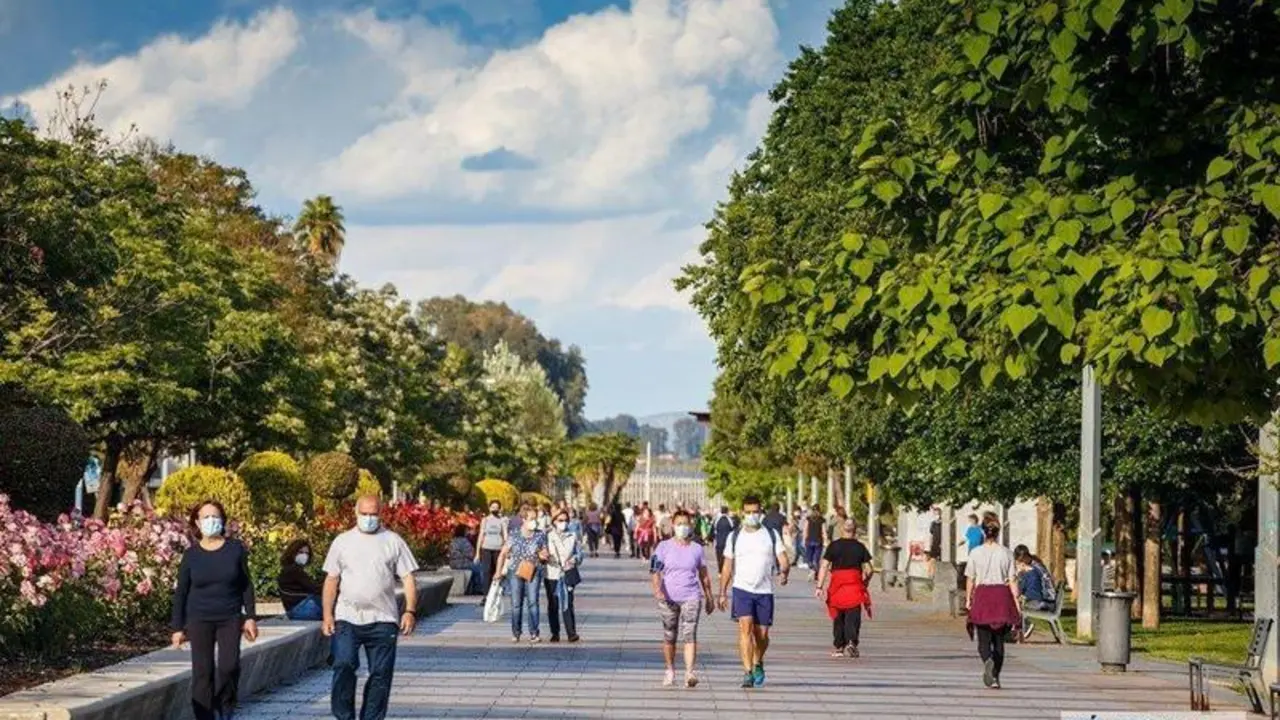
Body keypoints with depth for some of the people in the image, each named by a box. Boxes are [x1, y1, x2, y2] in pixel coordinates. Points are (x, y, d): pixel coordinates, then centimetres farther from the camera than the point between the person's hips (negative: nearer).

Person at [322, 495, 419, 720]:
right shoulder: (342, 542, 10)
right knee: (344, 666, -14)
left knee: (380, 674, 1)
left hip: (383, 620, 0)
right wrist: (327, 615, 1)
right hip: (347, 618, 0)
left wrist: (410, 611, -8)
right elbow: (332, 580, 10)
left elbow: (408, 578, 4)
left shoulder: (393, 541, 7)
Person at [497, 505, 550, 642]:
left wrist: (543, 556, -10)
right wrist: (499, 571, 3)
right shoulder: (514, 536, 1)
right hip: (515, 573, 0)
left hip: (533, 573, 0)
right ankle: (516, 633, 13)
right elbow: (503, 554, 8)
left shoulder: (541, 535, 4)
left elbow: (545, 554, 13)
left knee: (533, 601, -10)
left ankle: (534, 633, -6)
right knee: (516, 604, 3)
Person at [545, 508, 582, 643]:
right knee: (553, 605, 3)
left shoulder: (573, 536, 10)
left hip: (568, 574, 0)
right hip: (551, 575, 0)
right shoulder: (548, 536, 5)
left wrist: (575, 559, -9)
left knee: (568, 604, -7)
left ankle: (571, 633, -7)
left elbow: (579, 553, 12)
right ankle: (555, 633, 11)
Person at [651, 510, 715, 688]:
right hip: (668, 598, 0)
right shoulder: (664, 547, 2)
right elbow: (655, 570, -7)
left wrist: (709, 598, 20)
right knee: (669, 637, 10)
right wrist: (657, 589, -24)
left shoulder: (697, 549, 8)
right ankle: (670, 671, 26)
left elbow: (704, 575, 17)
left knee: (689, 634, -14)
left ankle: (689, 673, -22)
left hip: (692, 597, 0)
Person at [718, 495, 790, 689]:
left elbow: (783, 560, 0)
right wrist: (723, 593, 6)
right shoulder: (735, 537, 7)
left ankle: (758, 663, 33)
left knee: (762, 634, 5)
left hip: (764, 591, 1)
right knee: (745, 627, -17)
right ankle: (748, 672, -19)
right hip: (742, 589, -1)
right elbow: (727, 567, 11)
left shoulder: (771, 535, 6)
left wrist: (784, 572, -24)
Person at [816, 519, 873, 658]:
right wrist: (865, 582, 23)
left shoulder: (834, 546, 2)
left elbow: (824, 567, -4)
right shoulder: (860, 547, 4)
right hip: (855, 584, 0)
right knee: (853, 617, -1)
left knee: (838, 617, 12)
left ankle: (839, 647, 17)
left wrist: (819, 586, -4)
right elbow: (869, 570, 5)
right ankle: (851, 642, -20)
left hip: (837, 584, 0)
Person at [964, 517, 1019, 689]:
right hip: (1002, 594, 1)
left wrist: (968, 599, 12)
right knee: (999, 640, 12)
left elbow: (970, 579, 1)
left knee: (984, 639, 1)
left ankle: (988, 660, -29)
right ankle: (995, 676, 14)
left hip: (982, 593, -1)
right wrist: (1016, 601, 3)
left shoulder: (976, 553, -2)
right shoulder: (1006, 553, 0)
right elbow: (1012, 580, -1)